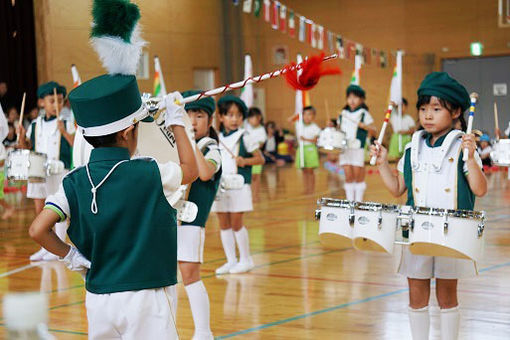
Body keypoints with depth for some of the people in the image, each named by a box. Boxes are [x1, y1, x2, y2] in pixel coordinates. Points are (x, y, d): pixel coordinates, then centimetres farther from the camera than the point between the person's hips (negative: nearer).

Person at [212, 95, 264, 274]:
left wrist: (245, 161, -17)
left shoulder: (245, 138, -3)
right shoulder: (217, 139, 10)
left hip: (238, 185, -5)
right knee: (224, 224, 7)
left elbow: (260, 158, -1)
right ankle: (231, 261, 16)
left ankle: (246, 259, 10)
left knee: (236, 223, -4)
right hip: (220, 187, 5)